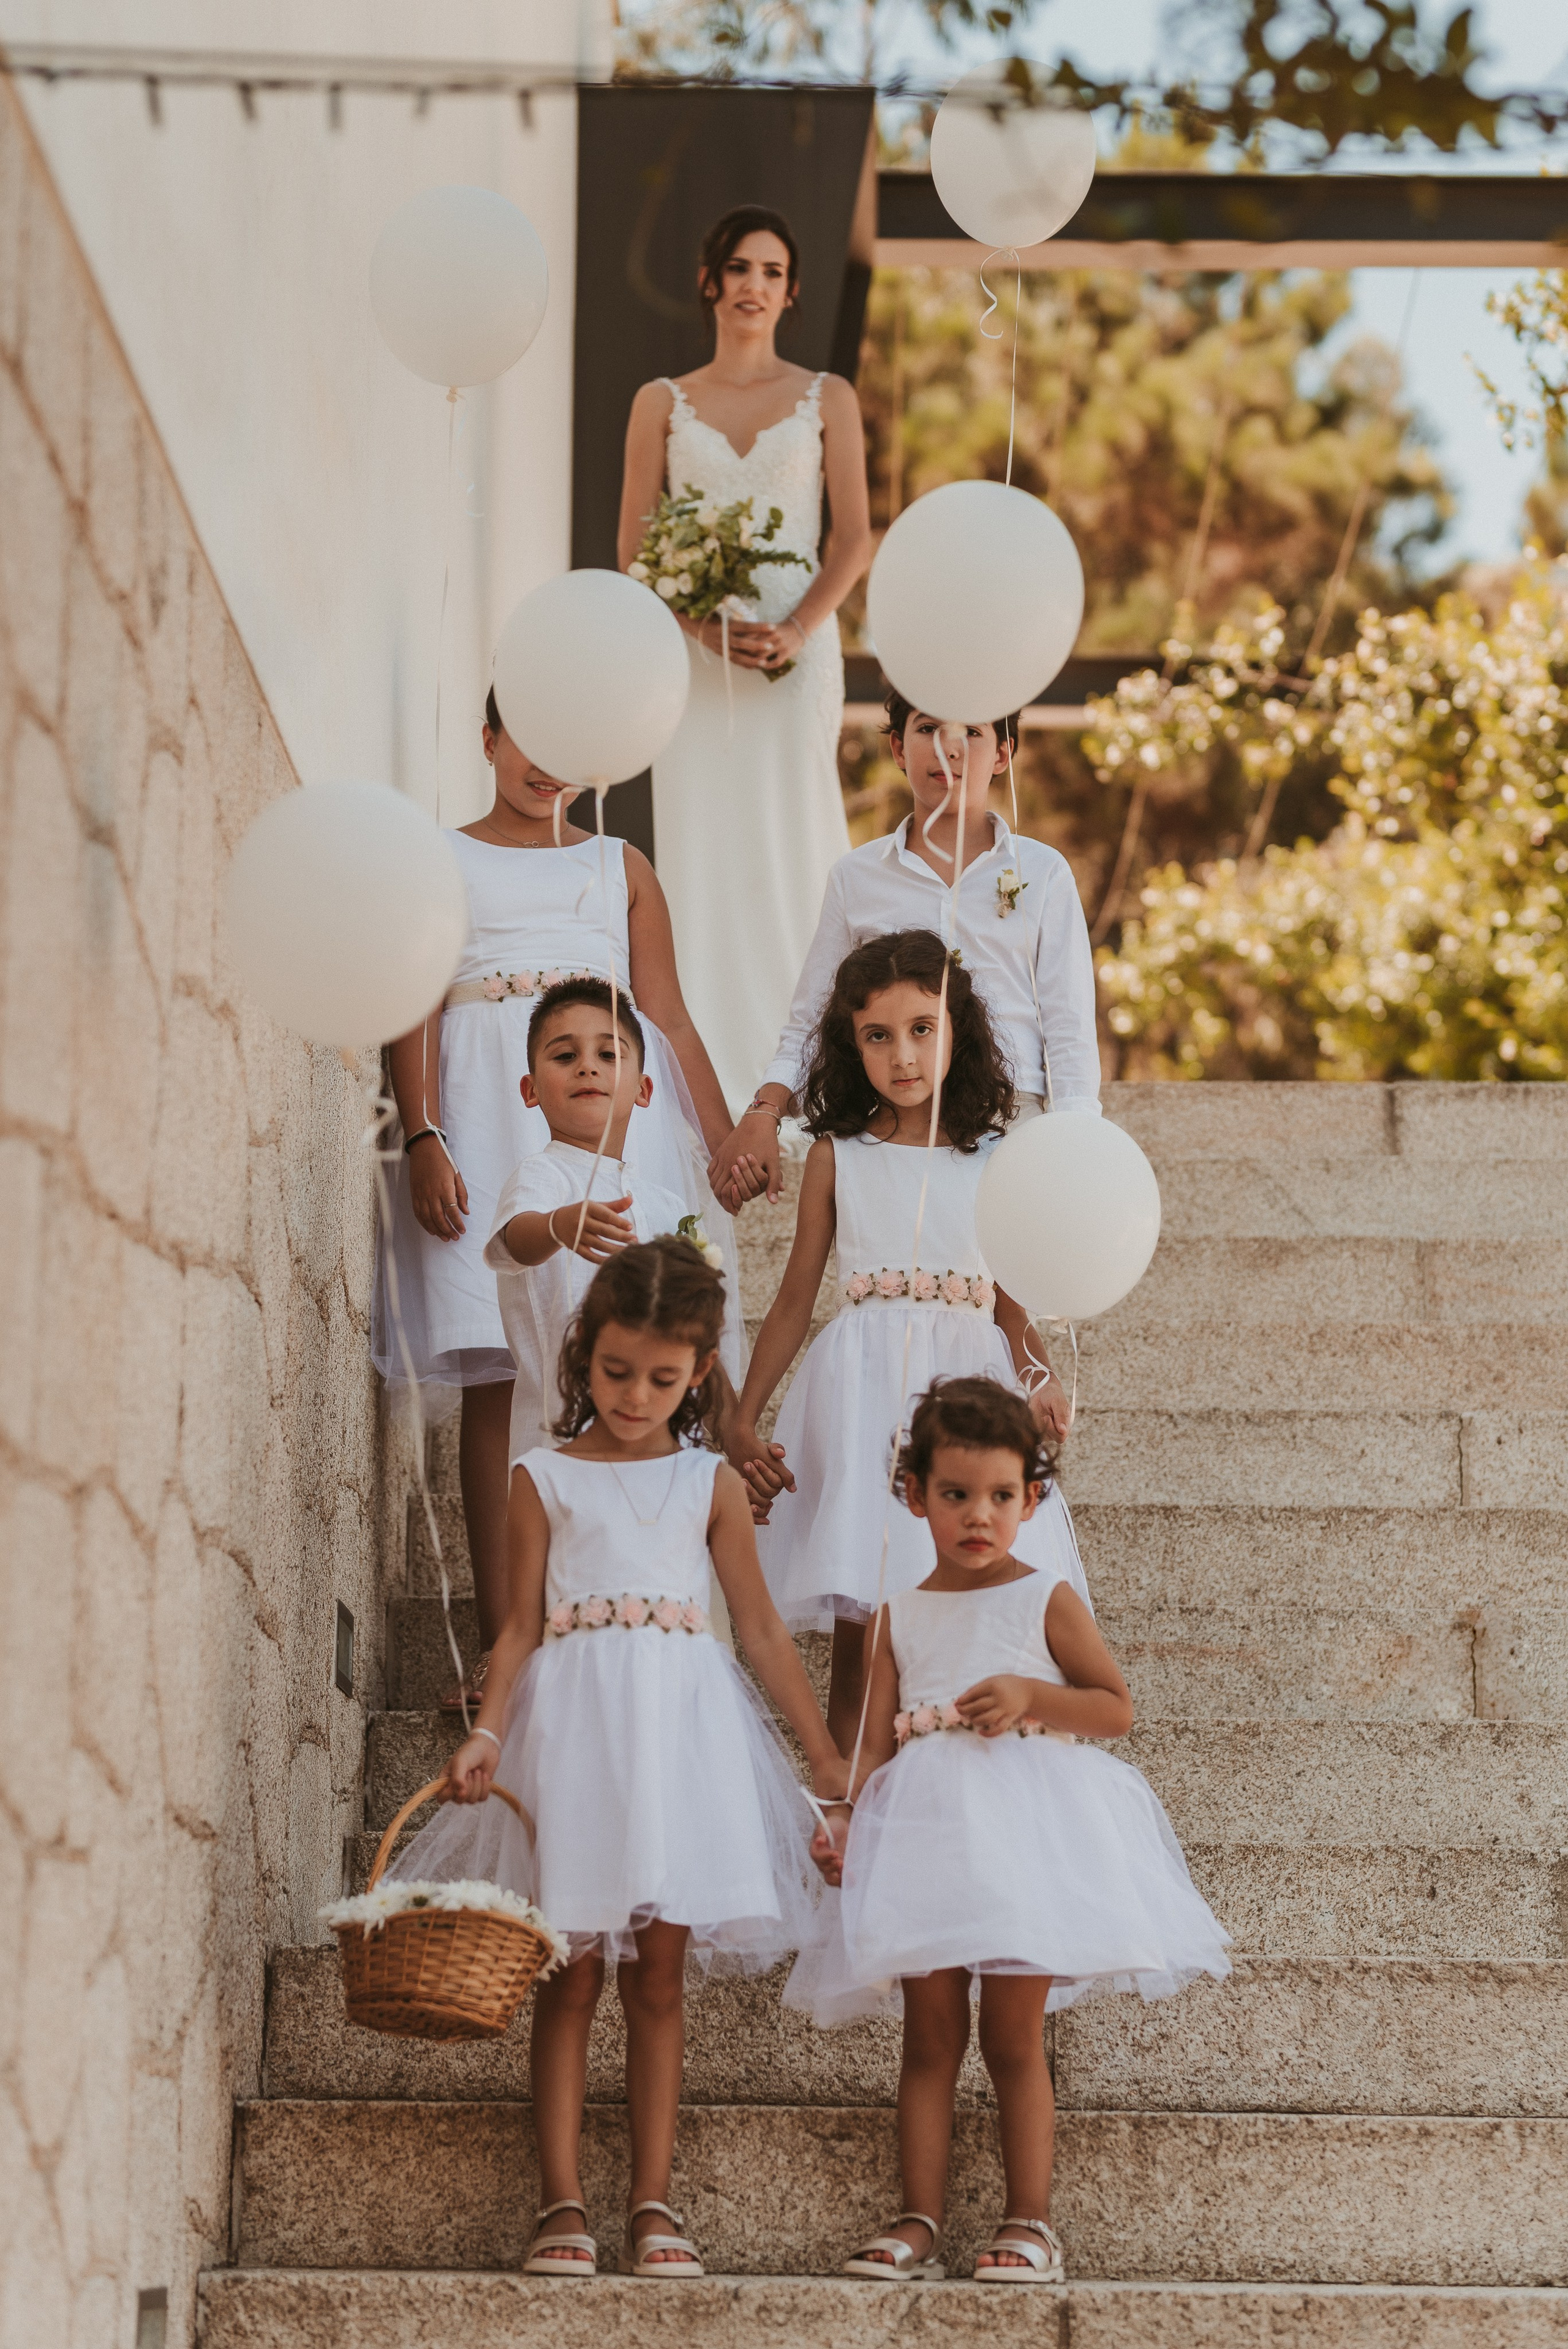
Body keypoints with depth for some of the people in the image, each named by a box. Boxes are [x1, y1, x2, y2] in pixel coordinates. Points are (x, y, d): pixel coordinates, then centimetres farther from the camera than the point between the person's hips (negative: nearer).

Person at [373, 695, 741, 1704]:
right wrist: (424, 1139, -10)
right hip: (489, 1123, -1)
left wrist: (727, 1143, 8)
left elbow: (671, 1018, 16)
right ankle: (500, 1648, -7)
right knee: (496, 1379, -7)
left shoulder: (621, 867, 18)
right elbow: (417, 1010, 3)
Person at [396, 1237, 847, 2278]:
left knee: (659, 1973, 1)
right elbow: (522, 1625, 4)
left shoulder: (711, 1483, 10)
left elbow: (761, 1626, 12)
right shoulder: (546, 1480, 6)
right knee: (572, 1972, -2)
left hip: (682, 1723, 1)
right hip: (574, 1724, -1)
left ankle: (654, 2201, 3)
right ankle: (562, 2202, -1)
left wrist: (828, 1756, 10)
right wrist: (487, 1732, -12)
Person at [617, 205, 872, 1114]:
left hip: (799, 646, -1)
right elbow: (635, 547, 6)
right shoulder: (663, 404, 10)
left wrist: (795, 630, -13)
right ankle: (706, 1068, 1)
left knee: (792, 840, -3)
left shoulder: (827, 398, 8)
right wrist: (705, 624, -11)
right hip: (692, 656, 1)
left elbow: (855, 537, 3)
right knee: (702, 844, -2)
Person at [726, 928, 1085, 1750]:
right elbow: (796, 1297, 11)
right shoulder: (837, 1158, 7)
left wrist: (1040, 1387, -8)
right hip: (862, 1392, -1)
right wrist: (741, 1421, 6)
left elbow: (1010, 1309, 11)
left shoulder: (995, 1163, 9)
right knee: (858, 1634, -5)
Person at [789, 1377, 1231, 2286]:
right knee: (930, 2036, 2)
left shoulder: (1046, 1601, 3)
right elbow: (879, 1740, 9)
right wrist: (845, 1822, -7)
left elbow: (1118, 1707, 2)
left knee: (1014, 2036, -4)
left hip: (1024, 1829, -3)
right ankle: (920, 2222, 3)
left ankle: (1031, 2225, 1)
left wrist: (1029, 1695, -12)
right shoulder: (902, 1617, 12)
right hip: (923, 1832, 3)